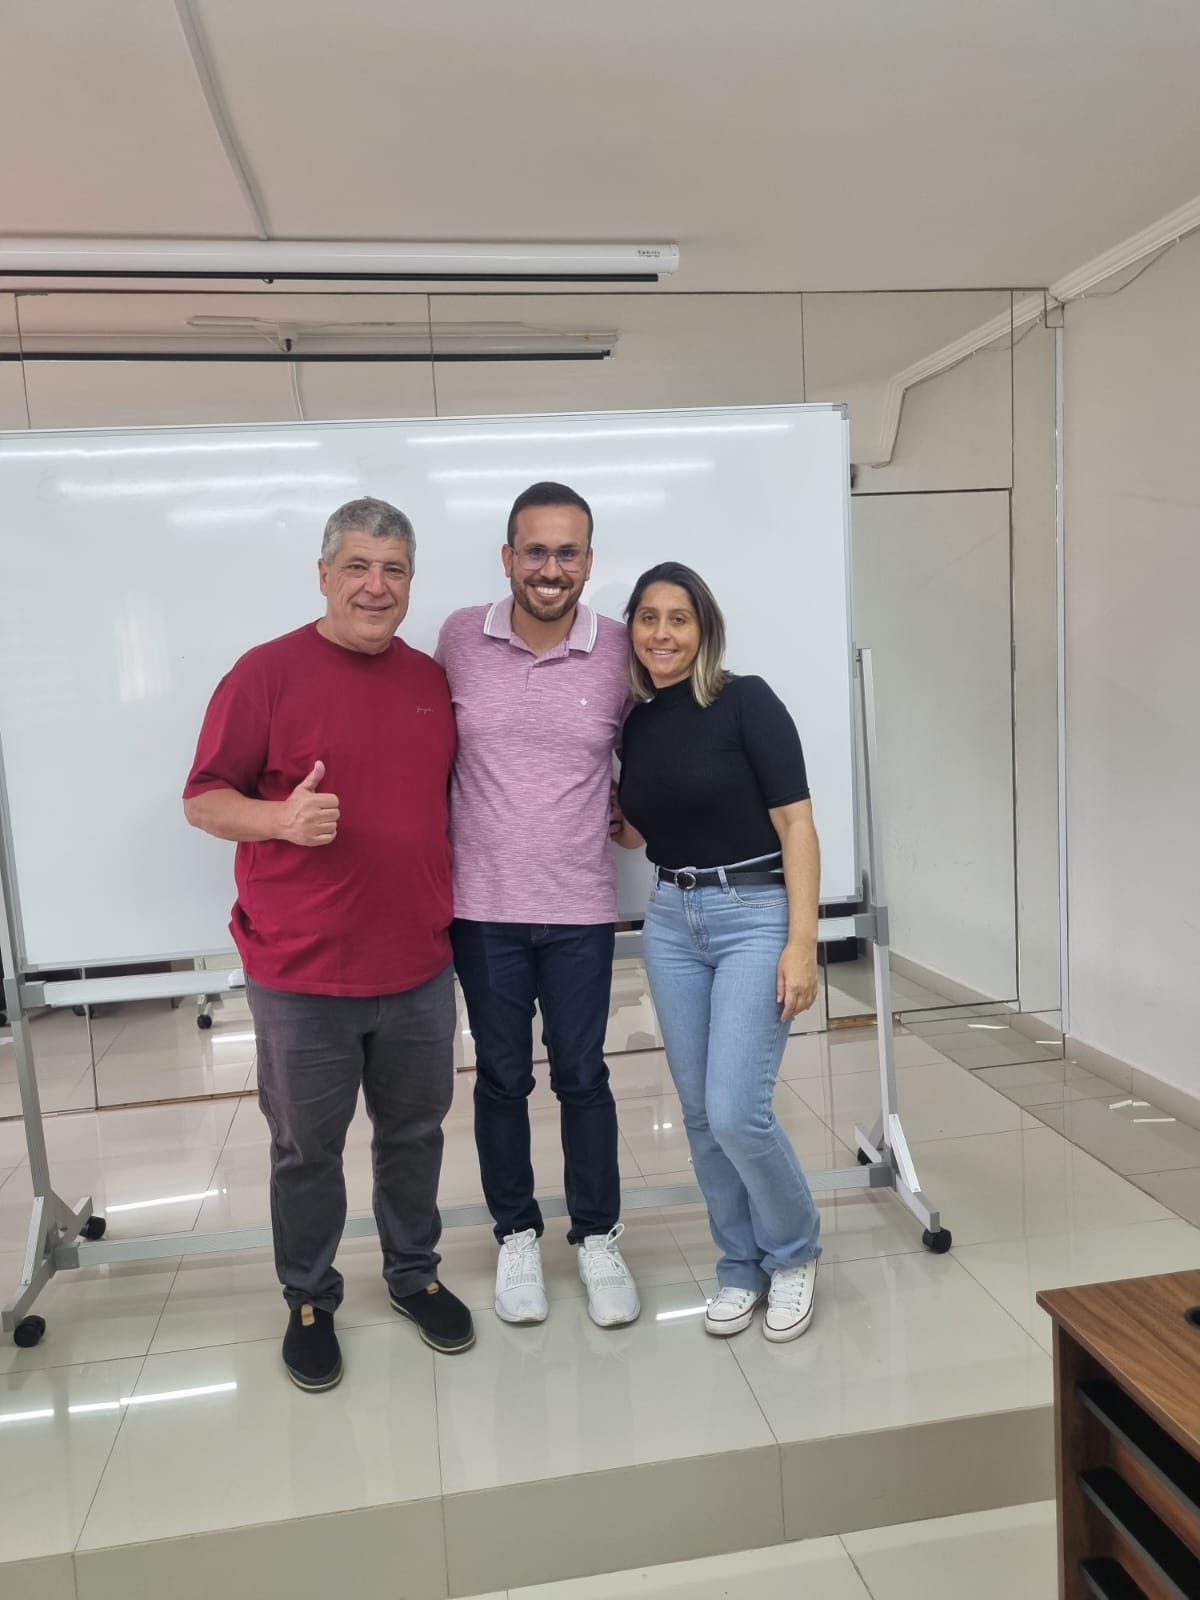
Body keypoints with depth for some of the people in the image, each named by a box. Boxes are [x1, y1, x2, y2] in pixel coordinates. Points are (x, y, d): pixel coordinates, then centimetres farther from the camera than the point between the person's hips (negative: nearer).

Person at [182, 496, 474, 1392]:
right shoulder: (268, 673, -8)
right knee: (307, 1150, 12)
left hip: (419, 968, 4)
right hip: (301, 976, -4)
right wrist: (281, 817, -26)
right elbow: (203, 800, -7)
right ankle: (310, 1301, 34)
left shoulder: (432, 680, 6)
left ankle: (415, 1275, 39)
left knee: (415, 1133, 18)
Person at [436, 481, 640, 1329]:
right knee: (502, 1077, 13)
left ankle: (599, 1238, 30)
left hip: (581, 908, 0)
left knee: (583, 1076, 11)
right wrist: (438, 854, 8)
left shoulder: (622, 652, -6)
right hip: (482, 905, 1)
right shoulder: (460, 638, -3)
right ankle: (516, 1235, 32)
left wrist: (633, 809, 1)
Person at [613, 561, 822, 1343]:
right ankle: (741, 1265, 30)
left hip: (755, 914, -6)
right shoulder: (636, 724, 7)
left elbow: (796, 824, -13)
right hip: (671, 921, 6)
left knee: (737, 1110, -9)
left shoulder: (747, 701, -9)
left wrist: (802, 942, -18)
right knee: (700, 1112, 10)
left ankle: (795, 1253, 20)